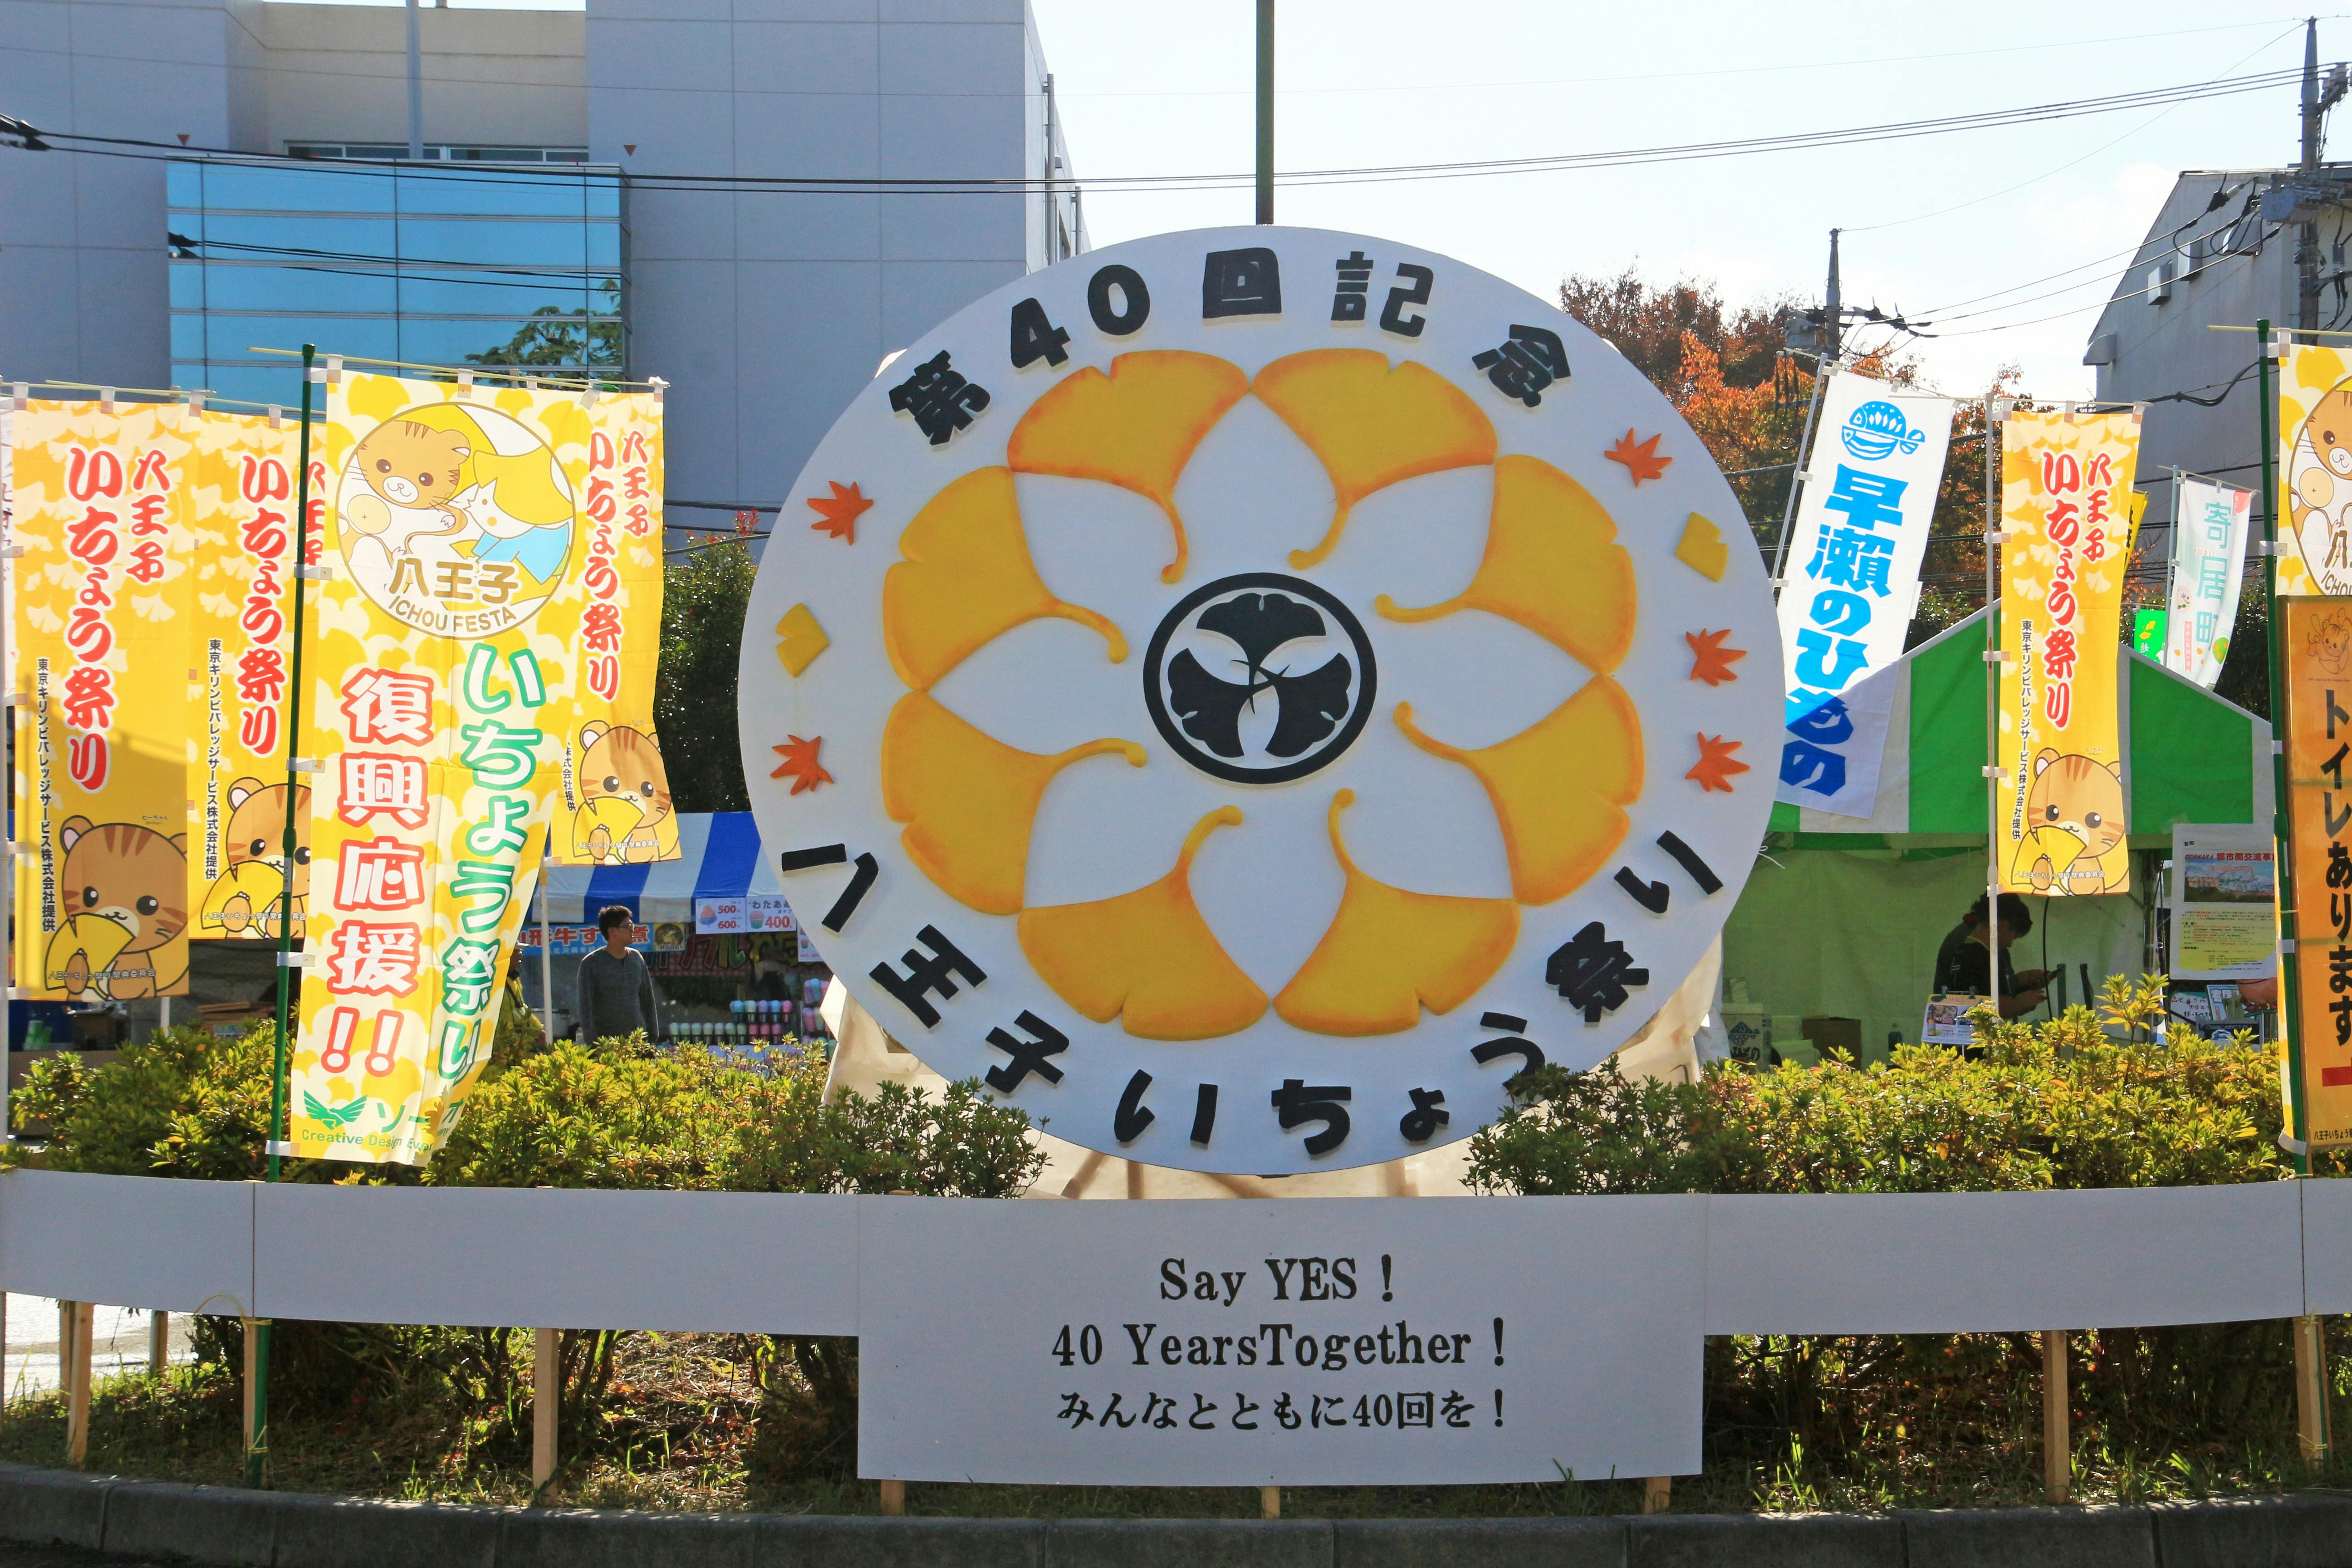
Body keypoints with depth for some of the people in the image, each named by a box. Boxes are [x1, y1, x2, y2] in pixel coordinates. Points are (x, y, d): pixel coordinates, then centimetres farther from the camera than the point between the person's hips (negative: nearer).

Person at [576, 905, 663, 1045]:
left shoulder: (636, 958, 11)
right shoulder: (591, 964, -4)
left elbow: (647, 999, 17)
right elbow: (585, 1006, -7)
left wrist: (653, 1035, 12)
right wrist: (591, 1042, -13)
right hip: (605, 1042, -5)